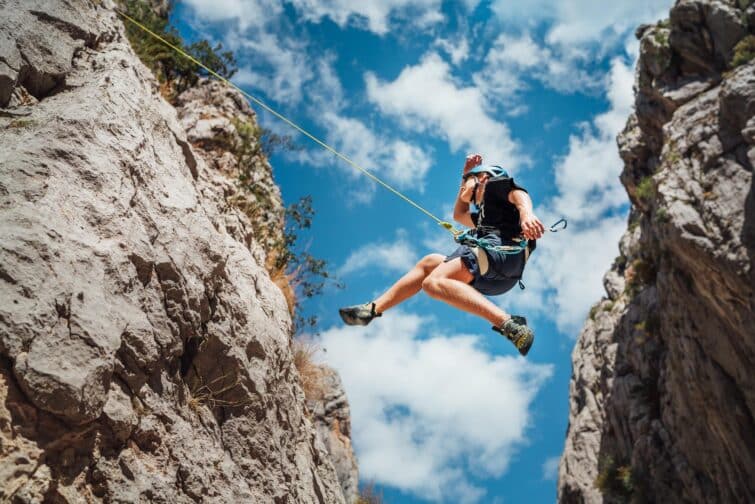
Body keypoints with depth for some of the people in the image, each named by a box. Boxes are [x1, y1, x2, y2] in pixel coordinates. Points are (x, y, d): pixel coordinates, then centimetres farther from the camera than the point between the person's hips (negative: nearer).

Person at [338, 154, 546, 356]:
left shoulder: (496, 183, 16)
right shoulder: (485, 216, 40)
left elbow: (519, 195, -6)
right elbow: (458, 215, 56)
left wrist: (527, 215, -29)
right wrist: (465, 175, 51)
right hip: (496, 278, 9)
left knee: (434, 282, -28)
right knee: (430, 262, 24)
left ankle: (511, 326, -38)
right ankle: (372, 309, 22)